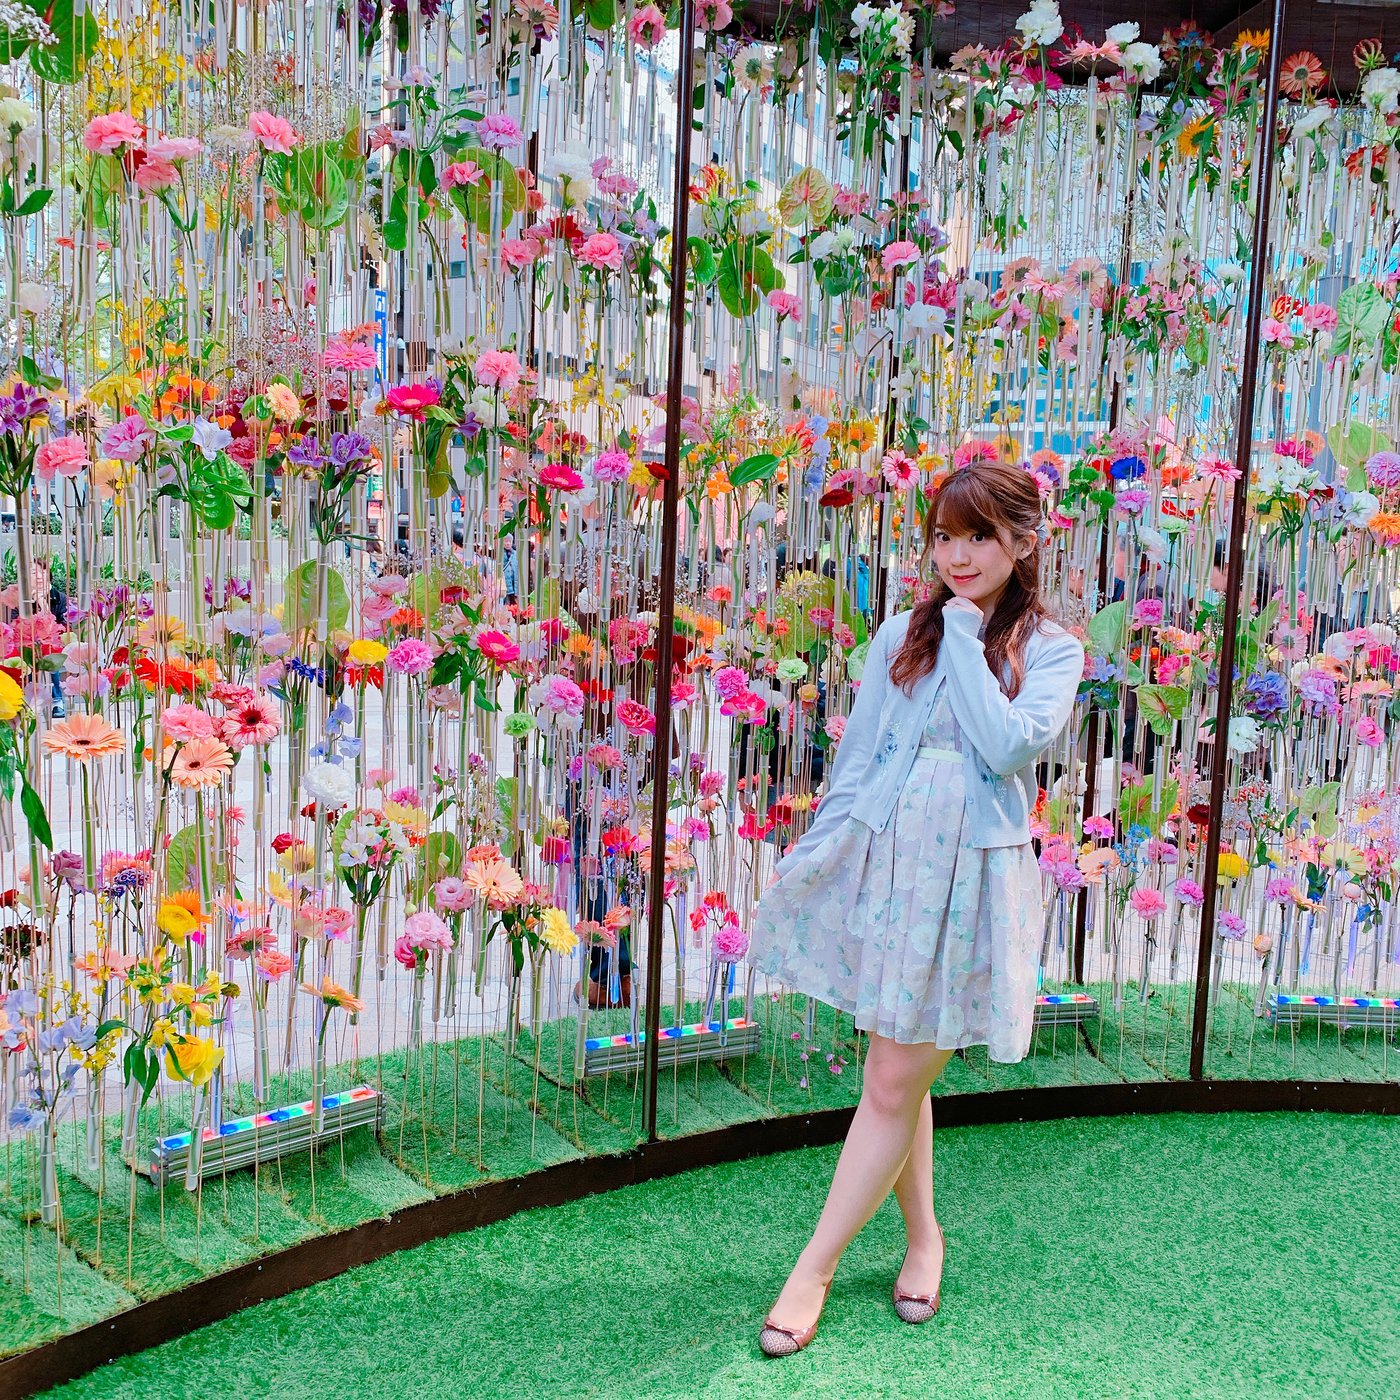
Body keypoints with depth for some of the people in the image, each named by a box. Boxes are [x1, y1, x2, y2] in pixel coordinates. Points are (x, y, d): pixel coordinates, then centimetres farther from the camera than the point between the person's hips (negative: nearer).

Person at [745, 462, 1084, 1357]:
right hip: (881, 862, 3)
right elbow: (856, 758, 9)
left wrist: (964, 635, -10)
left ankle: (815, 1269, 12)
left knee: (895, 1085, 0)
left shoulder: (1052, 652, 1)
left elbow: (1010, 746, -17)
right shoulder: (901, 635, 7)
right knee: (902, 1076, 13)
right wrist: (815, 859, 5)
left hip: (970, 878, -3)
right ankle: (924, 1235, 34)